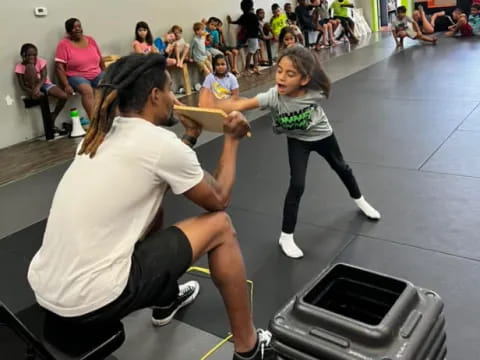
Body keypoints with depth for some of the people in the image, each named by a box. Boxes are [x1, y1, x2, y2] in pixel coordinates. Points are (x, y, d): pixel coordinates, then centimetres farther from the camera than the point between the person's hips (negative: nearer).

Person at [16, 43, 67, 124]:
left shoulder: (41, 62, -6)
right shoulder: (19, 67, -9)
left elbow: (44, 78, -18)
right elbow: (22, 86, -13)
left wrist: (38, 87, -38)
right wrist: (33, 91, -32)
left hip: (44, 84, 2)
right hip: (32, 88, -2)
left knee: (64, 96, -26)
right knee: (30, 67, -27)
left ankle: (52, 117, -4)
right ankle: (34, 94, -22)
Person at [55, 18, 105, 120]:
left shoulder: (90, 40, 10)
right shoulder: (64, 44, -4)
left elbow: (100, 60, 19)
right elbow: (59, 67, -9)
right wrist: (66, 85, -19)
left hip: (97, 75, 5)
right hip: (76, 76, -5)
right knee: (87, 90, -36)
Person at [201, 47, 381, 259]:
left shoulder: (315, 93, -34)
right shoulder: (273, 97, -38)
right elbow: (241, 104, -53)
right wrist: (214, 106, -68)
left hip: (322, 135, 2)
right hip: (298, 141, -2)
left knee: (341, 168, 23)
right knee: (297, 186, -15)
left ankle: (359, 200, 54)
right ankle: (286, 236, 1)